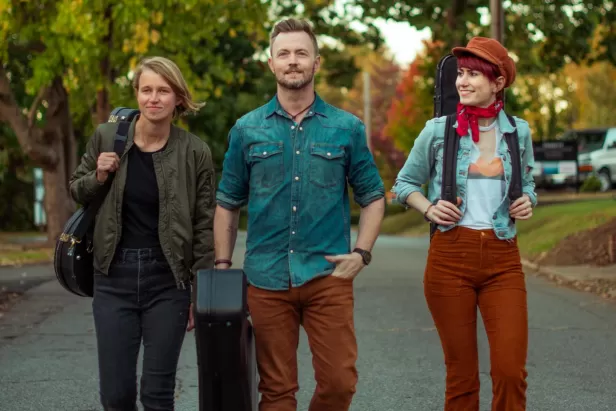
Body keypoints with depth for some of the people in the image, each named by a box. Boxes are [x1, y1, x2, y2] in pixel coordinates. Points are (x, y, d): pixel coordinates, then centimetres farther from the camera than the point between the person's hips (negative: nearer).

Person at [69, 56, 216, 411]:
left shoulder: (195, 152, -5)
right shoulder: (106, 137, -1)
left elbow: (205, 226, 0)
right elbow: (77, 191, 14)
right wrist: (98, 176, -8)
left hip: (168, 280, -1)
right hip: (114, 277, 2)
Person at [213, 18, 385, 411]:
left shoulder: (347, 128, 4)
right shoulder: (247, 129, 6)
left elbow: (373, 196, 11)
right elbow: (228, 203, 12)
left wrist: (361, 253, -2)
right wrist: (223, 266, 4)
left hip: (328, 276, 0)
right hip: (266, 279, 1)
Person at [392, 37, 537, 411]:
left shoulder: (519, 131, 5)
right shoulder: (438, 130, 0)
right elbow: (405, 183, 11)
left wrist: (527, 202, -1)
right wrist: (429, 209, -8)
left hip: (503, 259, 1)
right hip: (451, 255, -1)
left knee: (511, 370, -8)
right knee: (461, 373, 5)